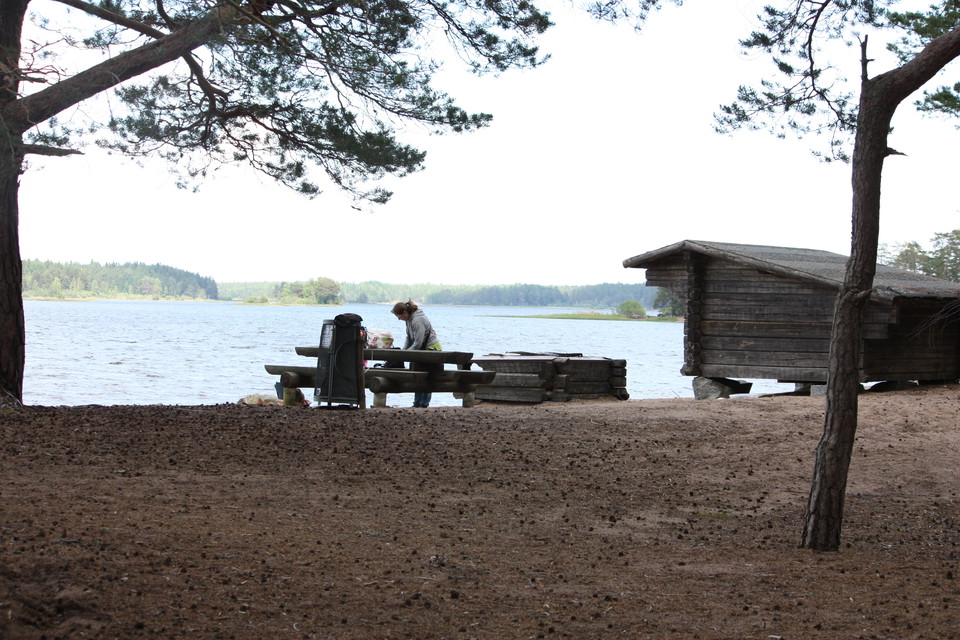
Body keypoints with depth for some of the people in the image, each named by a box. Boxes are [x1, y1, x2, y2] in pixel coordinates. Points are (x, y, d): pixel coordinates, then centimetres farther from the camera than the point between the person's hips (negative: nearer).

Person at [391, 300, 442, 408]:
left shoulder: (417, 320, -25)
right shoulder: (409, 319, 5)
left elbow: (418, 343, -24)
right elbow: (409, 337, 13)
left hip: (432, 349, -10)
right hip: (423, 349, 10)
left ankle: (424, 404, -5)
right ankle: (417, 403, 13)